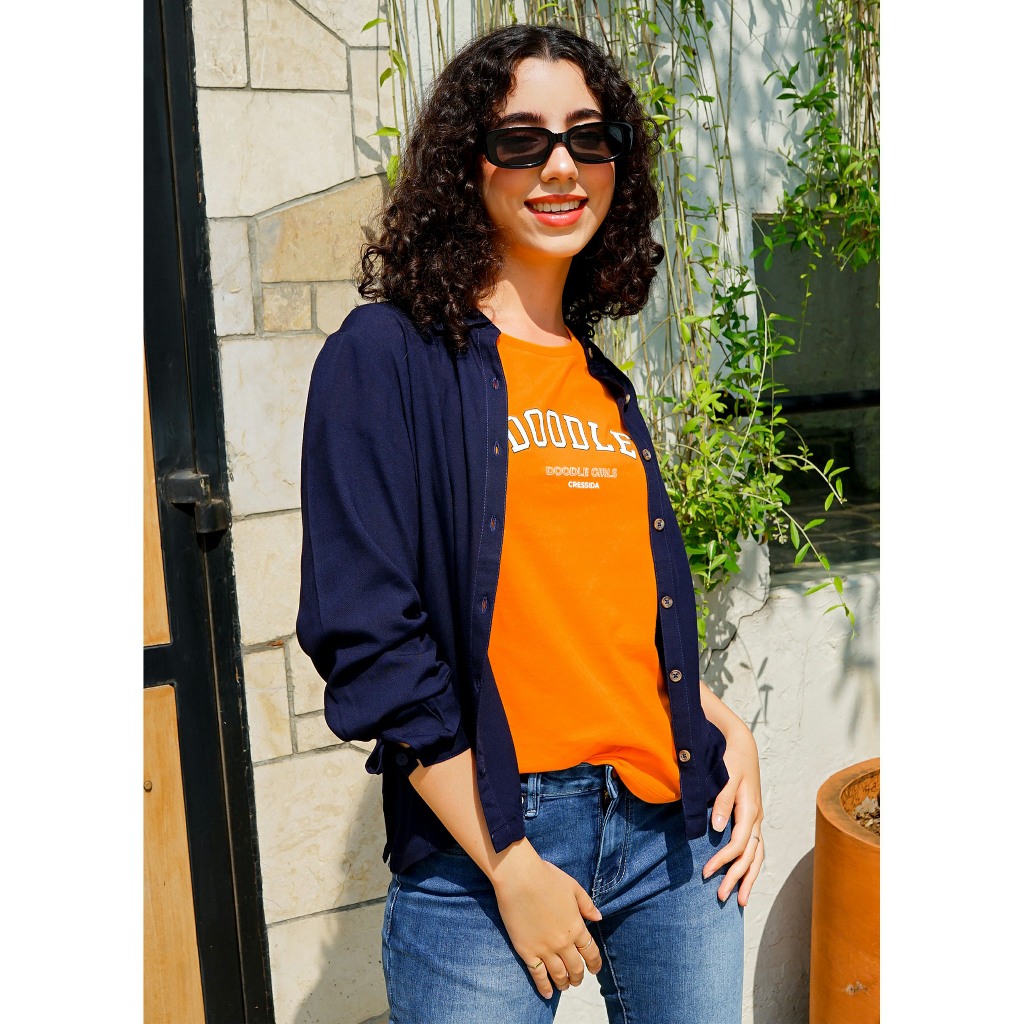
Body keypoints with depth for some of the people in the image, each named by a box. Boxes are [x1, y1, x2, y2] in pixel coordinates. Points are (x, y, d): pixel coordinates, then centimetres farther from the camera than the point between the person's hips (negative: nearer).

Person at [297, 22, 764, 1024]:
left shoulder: (604, 385, 11)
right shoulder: (387, 356, -8)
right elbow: (371, 641, -14)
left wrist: (729, 731, 2)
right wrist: (510, 866, -13)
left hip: (676, 830, 6)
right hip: (485, 846, -5)